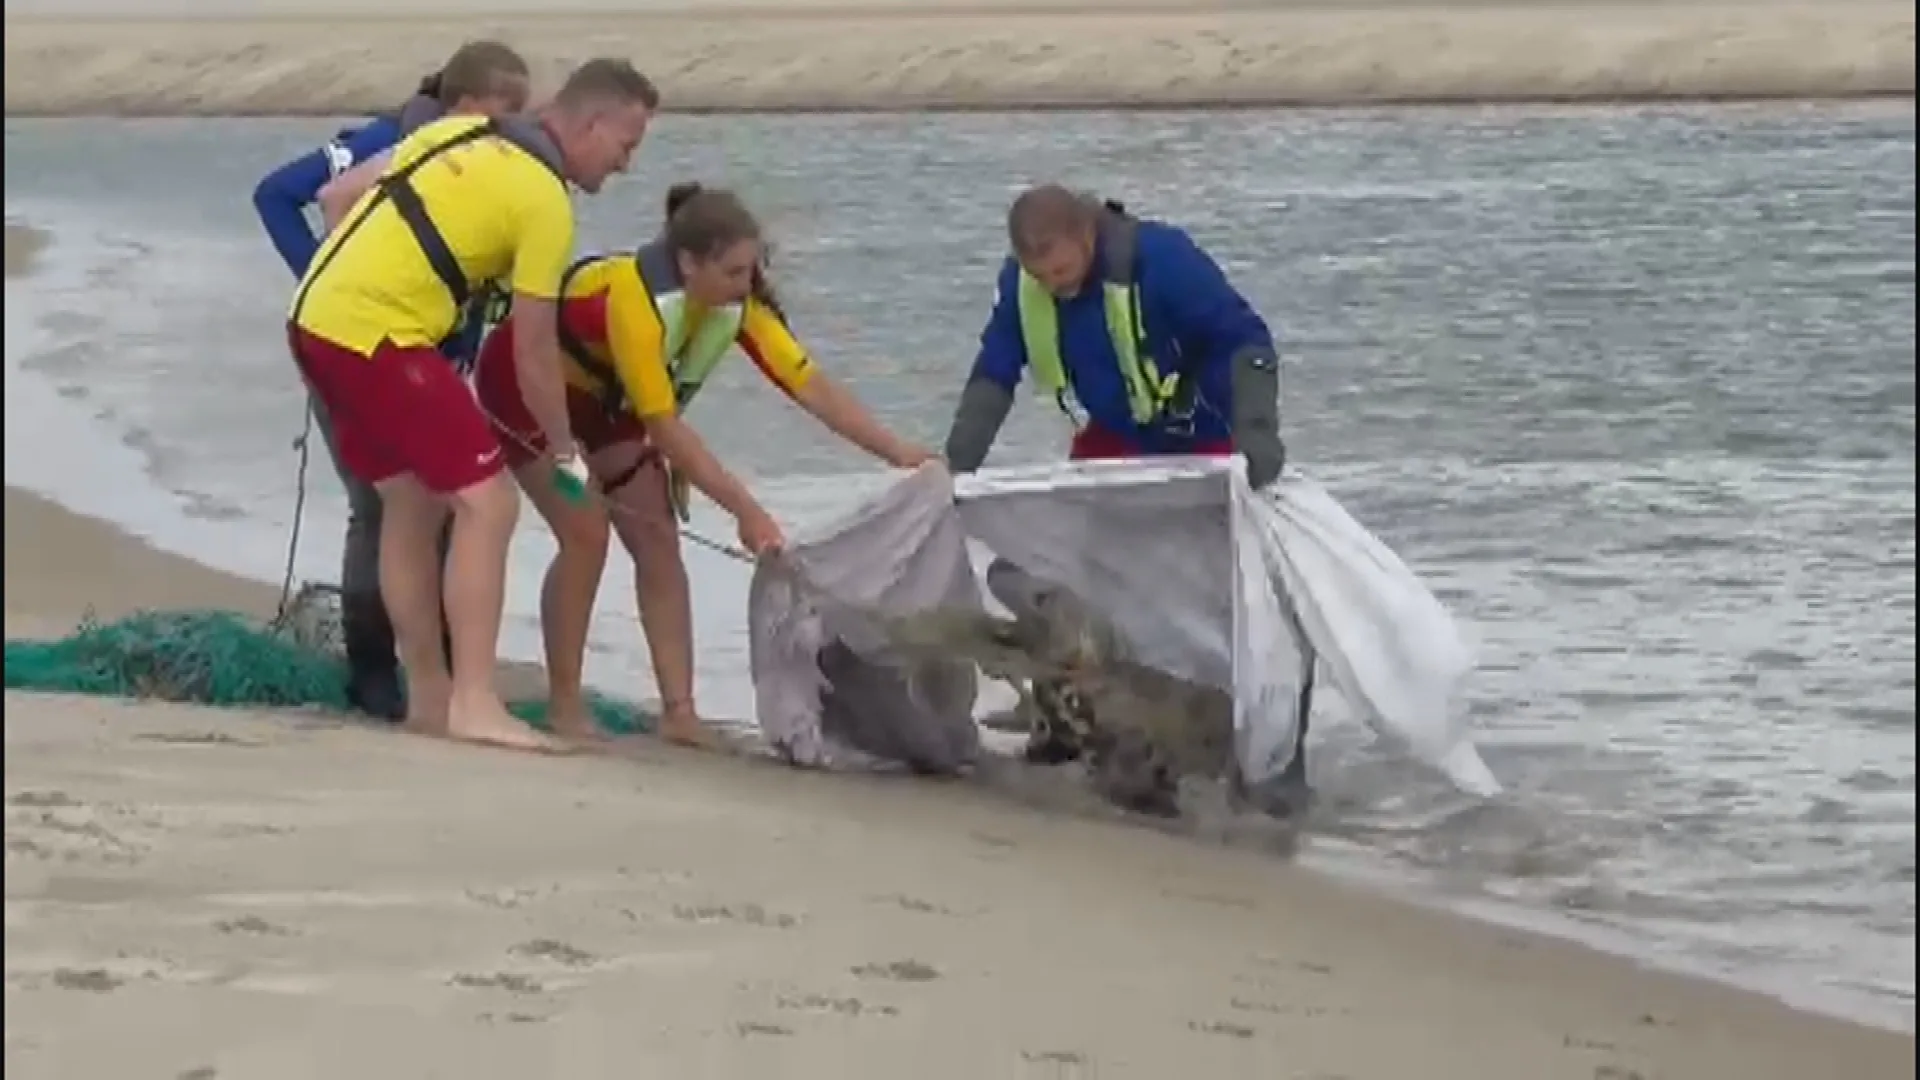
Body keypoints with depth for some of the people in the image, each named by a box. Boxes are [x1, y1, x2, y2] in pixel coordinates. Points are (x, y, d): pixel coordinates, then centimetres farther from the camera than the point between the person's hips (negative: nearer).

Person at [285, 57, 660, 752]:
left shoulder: (460, 131, 14)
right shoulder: (544, 200, -9)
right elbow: (533, 349, -4)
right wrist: (563, 451, 10)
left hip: (316, 314, 9)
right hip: (377, 336, -9)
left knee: (413, 504, 17)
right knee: (488, 502, -6)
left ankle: (428, 696, 21)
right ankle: (473, 703, -9)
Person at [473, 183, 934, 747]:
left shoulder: (736, 304, -19)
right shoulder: (636, 299, -40)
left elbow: (811, 385, -20)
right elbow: (665, 427, -38)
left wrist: (900, 453, -27)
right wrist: (746, 510, -40)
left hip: (599, 395, 7)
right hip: (522, 382, -7)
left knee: (658, 541, -3)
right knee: (586, 533, -19)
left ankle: (679, 712, -6)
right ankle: (566, 709, -8)